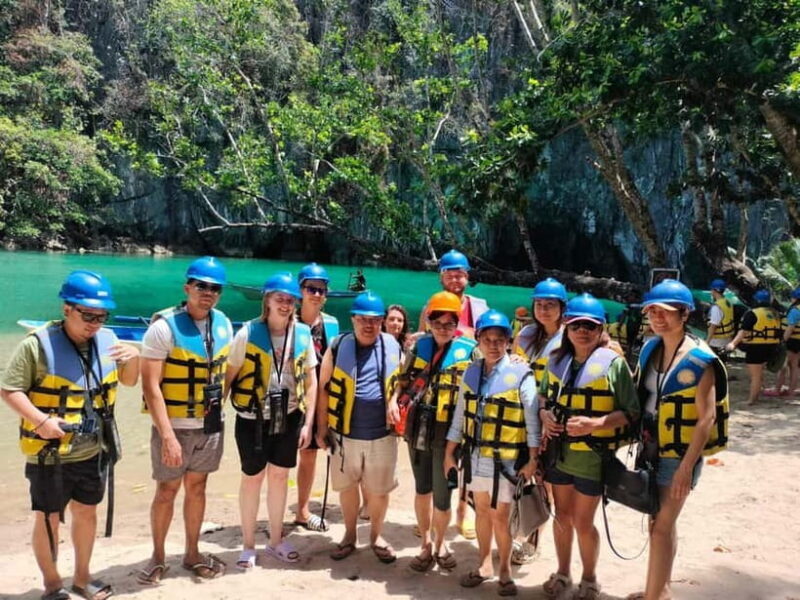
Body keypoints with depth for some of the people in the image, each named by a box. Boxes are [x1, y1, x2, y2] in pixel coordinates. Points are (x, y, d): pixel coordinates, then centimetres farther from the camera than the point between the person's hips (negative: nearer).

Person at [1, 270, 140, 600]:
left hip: (93, 452, 5)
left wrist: (134, 357, -10)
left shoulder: (107, 340, 0)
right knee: (48, 519, 11)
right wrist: (39, 419, -28)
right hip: (50, 453, -5)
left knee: (86, 512, 19)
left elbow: (128, 381, 11)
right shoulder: (38, 344, -16)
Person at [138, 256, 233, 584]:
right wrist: (167, 435, -22)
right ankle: (158, 557, 28)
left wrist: (219, 406, 6)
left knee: (197, 487, 16)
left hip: (211, 425, 5)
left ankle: (192, 554, 31)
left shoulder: (223, 325, 1)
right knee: (166, 491, 8)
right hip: (174, 426, -4)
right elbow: (150, 386, -18)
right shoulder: (164, 327, -16)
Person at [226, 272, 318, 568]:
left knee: (280, 476, 16)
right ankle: (248, 545, 29)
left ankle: (276, 540, 34)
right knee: (253, 478, 11)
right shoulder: (248, 332, -12)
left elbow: (311, 381, 2)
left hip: (288, 417, 3)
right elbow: (228, 376, -8)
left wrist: (308, 423, 0)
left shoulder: (303, 334, -3)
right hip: (253, 418, -3)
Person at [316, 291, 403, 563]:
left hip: (382, 434, 1)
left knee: (379, 490, 12)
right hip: (345, 433, 0)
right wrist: (322, 428, -1)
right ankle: (350, 535, 35)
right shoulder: (338, 346, -5)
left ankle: (376, 535, 34)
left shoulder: (393, 347, 0)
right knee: (347, 486, 15)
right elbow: (324, 388, 0)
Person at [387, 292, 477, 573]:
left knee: (442, 494, 4)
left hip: (448, 432, -3)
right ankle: (426, 544, 34)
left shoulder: (469, 351, -4)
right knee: (422, 489, 15)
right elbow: (404, 379, 14)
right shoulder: (419, 346, 6)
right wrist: (394, 400, -3)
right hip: (418, 429, 3)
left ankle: (439, 543, 30)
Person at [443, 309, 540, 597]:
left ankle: (505, 570, 25)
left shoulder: (521, 375, -11)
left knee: (499, 516, 4)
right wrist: (449, 452, 11)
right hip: (474, 456, 5)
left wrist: (533, 459, -11)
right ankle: (485, 563, 35)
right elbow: (460, 414, 10)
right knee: (481, 510, 17)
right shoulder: (471, 373, 4)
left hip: (506, 459, -4)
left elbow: (532, 420, -9)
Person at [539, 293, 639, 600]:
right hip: (559, 452, 4)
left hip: (593, 457, -4)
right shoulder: (556, 361, 2)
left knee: (582, 522, 8)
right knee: (562, 515, 18)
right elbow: (543, 396, 15)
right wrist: (545, 415, -6)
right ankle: (563, 573, 39)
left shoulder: (613, 363, -12)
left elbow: (631, 412, -11)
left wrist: (594, 424, -24)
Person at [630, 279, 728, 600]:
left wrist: (686, 467, -20)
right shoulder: (650, 350, 3)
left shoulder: (700, 360, -18)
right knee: (660, 521, 18)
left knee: (661, 526, -1)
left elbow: (706, 418, -19)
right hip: (652, 450, 7)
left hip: (680, 454, -7)